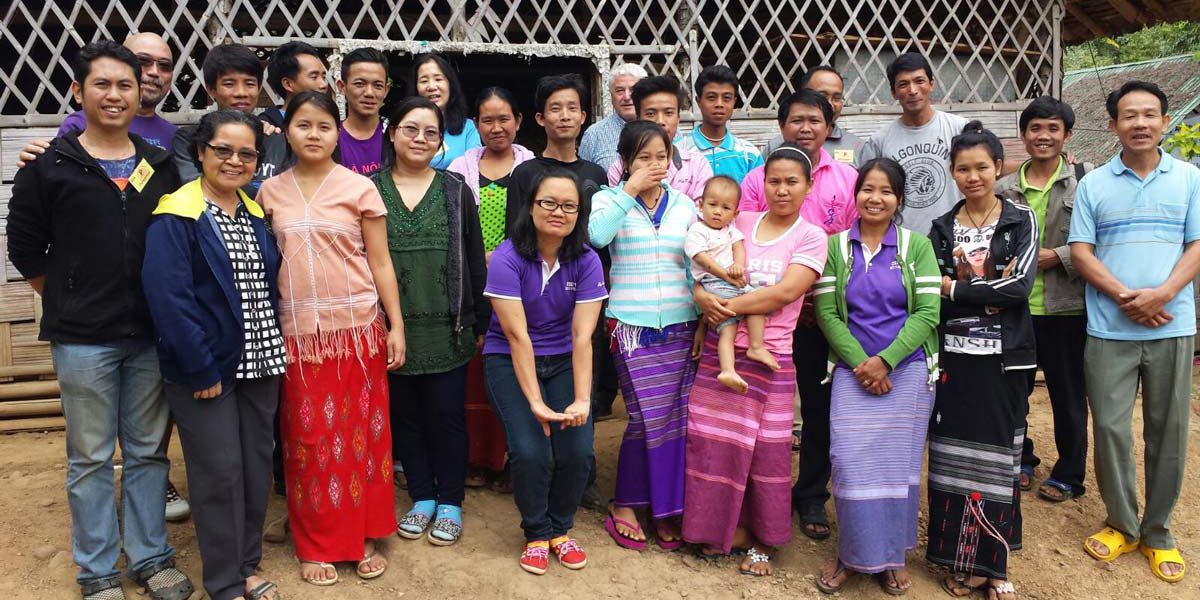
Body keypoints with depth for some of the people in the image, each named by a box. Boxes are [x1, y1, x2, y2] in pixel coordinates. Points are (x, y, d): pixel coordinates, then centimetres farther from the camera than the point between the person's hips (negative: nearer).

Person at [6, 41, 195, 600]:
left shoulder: (162, 166, 7)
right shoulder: (49, 166, -1)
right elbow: (26, 248, 3)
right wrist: (69, 303, 3)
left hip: (152, 336, 3)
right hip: (83, 340, -2)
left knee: (148, 452, 12)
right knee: (91, 458, 8)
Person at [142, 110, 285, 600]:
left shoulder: (256, 215, 10)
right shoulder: (175, 218, -12)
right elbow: (168, 299, -18)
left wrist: (274, 350, 6)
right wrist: (200, 370, -19)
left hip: (259, 361, 6)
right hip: (207, 367, -6)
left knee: (257, 465, 12)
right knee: (220, 472, 1)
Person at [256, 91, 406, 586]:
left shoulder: (359, 188, 0)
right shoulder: (270, 192, 7)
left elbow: (380, 263, 1)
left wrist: (396, 326, -3)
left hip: (357, 327, -1)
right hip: (297, 331, 2)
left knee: (361, 433, 5)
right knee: (308, 439, 6)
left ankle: (364, 537, 21)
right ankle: (317, 545, 20)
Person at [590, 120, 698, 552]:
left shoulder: (684, 205, 12)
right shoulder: (610, 199, 2)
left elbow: (696, 265, 14)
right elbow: (595, 235, -20)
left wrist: (702, 317, 7)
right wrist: (630, 190, -14)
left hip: (680, 326, 4)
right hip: (632, 326, -3)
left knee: (676, 419, 2)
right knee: (649, 418, -6)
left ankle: (664, 507, 19)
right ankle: (623, 505, 14)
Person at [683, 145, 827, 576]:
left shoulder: (811, 237, 0)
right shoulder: (740, 222, 9)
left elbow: (784, 293, -13)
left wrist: (729, 306, -16)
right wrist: (702, 296, -13)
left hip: (770, 357, -3)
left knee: (765, 449, 3)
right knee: (714, 442, 6)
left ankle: (760, 540, 20)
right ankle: (722, 527, 25)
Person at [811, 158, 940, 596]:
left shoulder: (917, 246, 2)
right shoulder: (836, 246, 4)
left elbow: (927, 313, -4)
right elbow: (826, 312, 0)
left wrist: (885, 360, -13)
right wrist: (859, 362, -11)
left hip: (907, 369, 0)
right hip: (853, 371, 0)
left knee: (898, 462, 5)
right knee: (852, 462, -4)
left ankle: (892, 556, 21)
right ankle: (853, 554, 13)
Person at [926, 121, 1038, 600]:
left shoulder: (1021, 221, 3)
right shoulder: (941, 229, 8)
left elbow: (1021, 286, -11)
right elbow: (930, 297, -3)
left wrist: (956, 288, -11)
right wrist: (990, 291, -15)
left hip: (1004, 358, -1)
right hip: (953, 357, 1)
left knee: (999, 457, 4)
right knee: (953, 457, 4)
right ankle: (960, 559, 16)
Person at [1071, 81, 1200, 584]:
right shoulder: (1093, 184, 6)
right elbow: (1080, 252, 0)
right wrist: (1125, 297, -13)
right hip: (1110, 329, 0)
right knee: (1110, 427, 3)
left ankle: (1157, 532, 22)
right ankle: (1121, 525, 20)